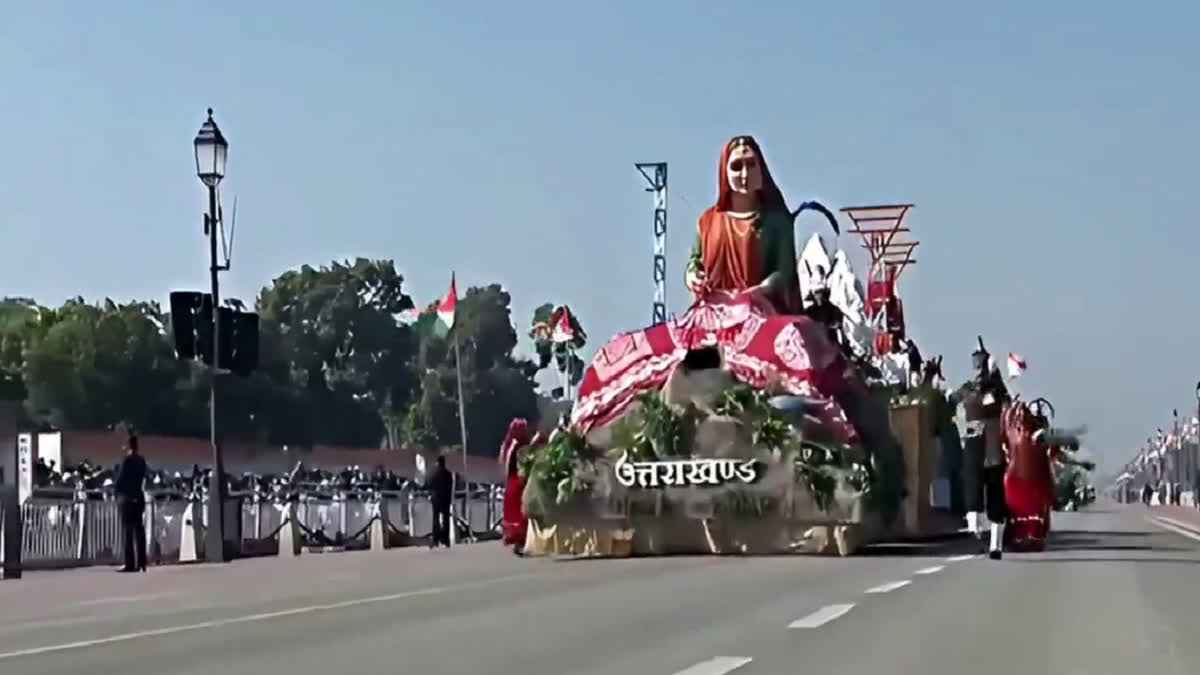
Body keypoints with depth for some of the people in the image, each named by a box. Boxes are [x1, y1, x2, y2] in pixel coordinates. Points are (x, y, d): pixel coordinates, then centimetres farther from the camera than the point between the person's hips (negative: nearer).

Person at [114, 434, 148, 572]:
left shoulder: (128, 460, -13)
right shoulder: (141, 460, 10)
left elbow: (120, 479, -10)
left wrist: (118, 493, 4)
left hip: (127, 498, -7)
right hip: (139, 497, 7)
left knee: (128, 531, -6)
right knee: (139, 530, 9)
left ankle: (130, 563, -10)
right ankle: (141, 562, 9)